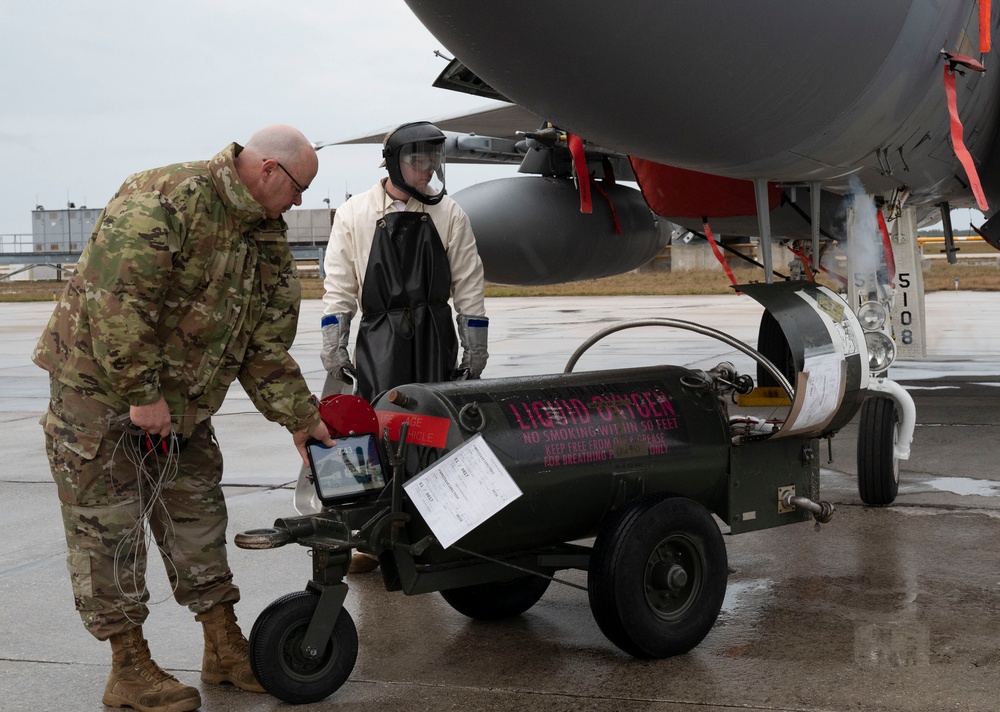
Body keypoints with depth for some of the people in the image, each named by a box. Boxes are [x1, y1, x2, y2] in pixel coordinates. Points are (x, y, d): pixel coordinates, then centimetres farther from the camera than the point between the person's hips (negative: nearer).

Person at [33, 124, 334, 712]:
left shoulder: (268, 240, 6)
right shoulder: (167, 199, -23)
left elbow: (267, 348, 10)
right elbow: (115, 299, -28)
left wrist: (300, 417, 5)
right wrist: (142, 393, -26)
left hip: (181, 404, 8)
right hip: (99, 384, -8)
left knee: (197, 519, 12)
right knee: (110, 530, -1)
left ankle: (225, 648, 23)